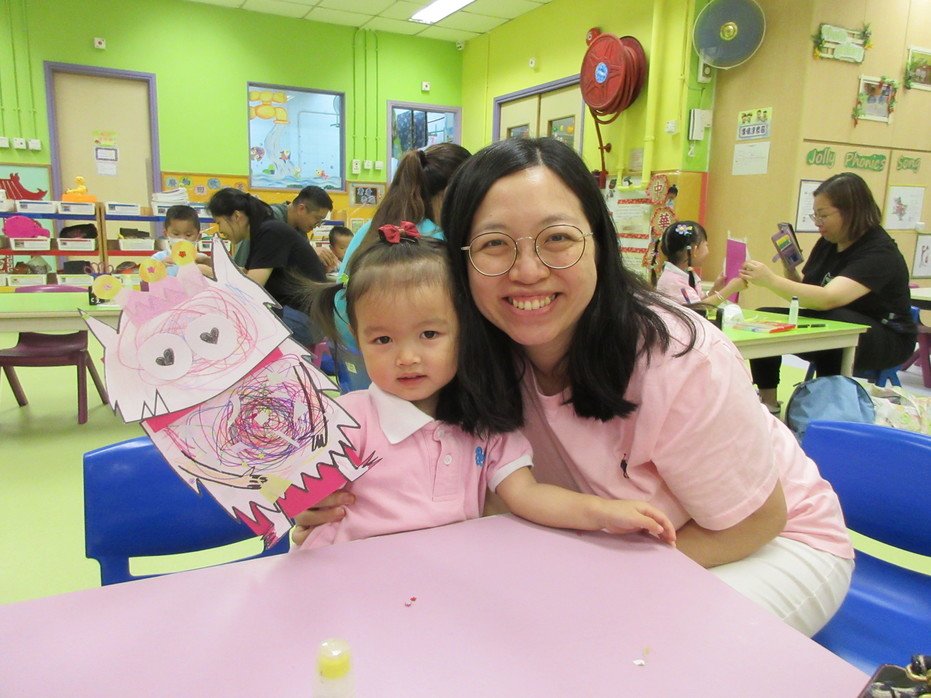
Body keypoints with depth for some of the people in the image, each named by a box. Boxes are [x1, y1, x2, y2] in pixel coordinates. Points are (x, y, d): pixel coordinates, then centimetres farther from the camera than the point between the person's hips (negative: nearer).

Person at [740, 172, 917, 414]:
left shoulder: (879, 252, -21)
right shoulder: (827, 243, 2)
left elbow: (827, 299, -37)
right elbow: (805, 291, 10)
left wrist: (771, 281, -41)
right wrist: (789, 269, -8)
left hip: (885, 339, -8)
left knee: (831, 325, -39)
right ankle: (767, 403, -8)